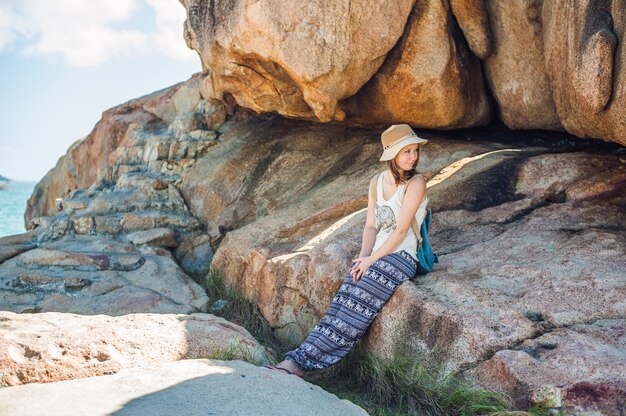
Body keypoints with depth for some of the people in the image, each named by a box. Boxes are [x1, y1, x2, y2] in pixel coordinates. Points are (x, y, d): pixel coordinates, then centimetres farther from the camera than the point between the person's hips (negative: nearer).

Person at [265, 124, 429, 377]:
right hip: (375, 255, 5)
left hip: (401, 257, -5)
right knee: (343, 302, -15)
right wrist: (364, 256, -6)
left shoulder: (416, 183, -7)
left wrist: (371, 260, -11)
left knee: (357, 303, -22)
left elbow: (401, 230, -12)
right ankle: (297, 360, -23)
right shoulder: (378, 182, 12)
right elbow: (371, 226, 10)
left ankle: (301, 360, -24)